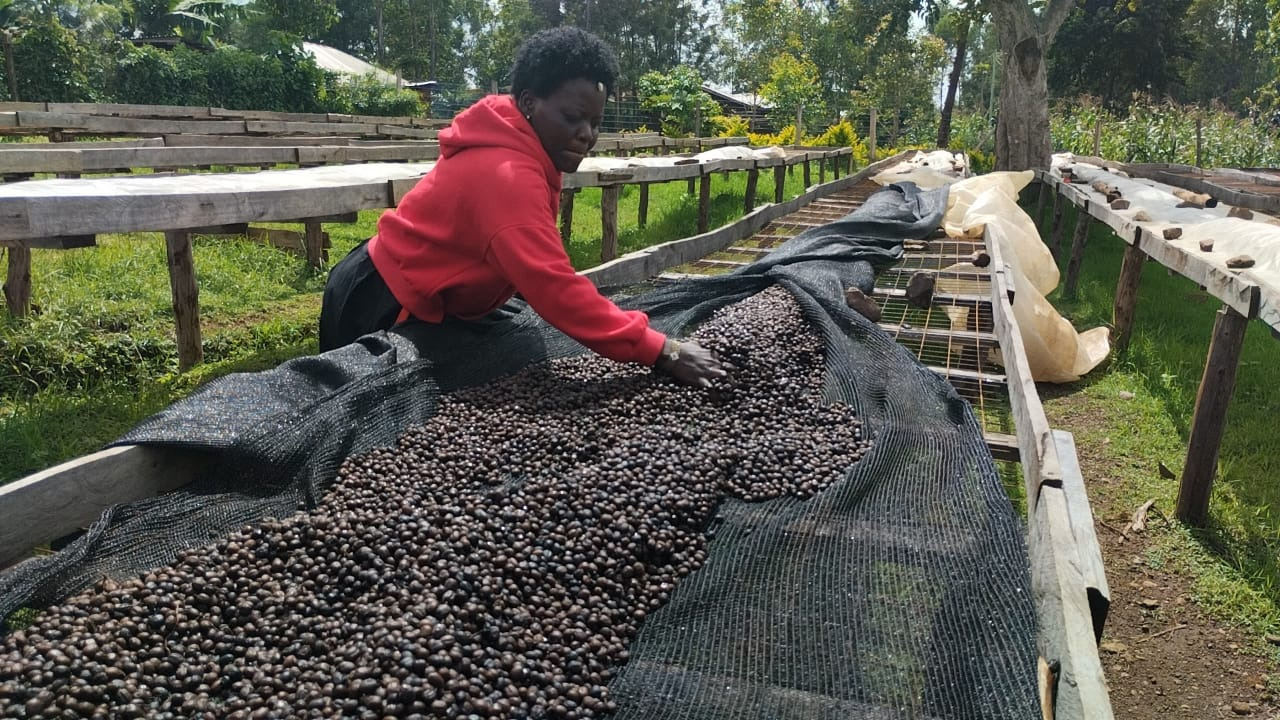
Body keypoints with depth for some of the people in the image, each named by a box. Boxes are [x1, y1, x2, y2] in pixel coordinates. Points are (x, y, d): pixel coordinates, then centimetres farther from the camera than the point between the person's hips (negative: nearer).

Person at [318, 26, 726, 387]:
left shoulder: (513, 150, 2)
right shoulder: (506, 175, -32)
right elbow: (555, 289, -41)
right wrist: (662, 351, -40)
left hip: (409, 295, 10)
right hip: (380, 310, -10)